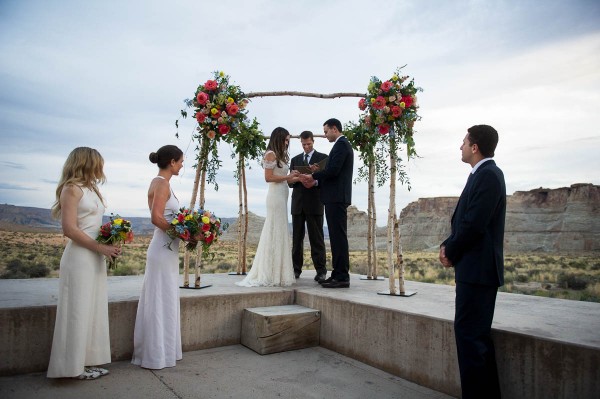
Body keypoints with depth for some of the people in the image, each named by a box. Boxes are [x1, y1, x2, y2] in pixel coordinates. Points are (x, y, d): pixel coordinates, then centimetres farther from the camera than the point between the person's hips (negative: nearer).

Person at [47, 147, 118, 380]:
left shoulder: (91, 189, 15)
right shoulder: (72, 189, -9)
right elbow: (69, 229, -16)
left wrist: (109, 246, 3)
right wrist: (101, 248, -16)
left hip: (95, 258, 8)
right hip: (80, 257, -8)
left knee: (93, 309, 11)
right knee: (78, 310, 0)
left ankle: (87, 361, 21)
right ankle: (74, 366, 11)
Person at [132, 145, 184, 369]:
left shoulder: (158, 182, 14)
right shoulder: (162, 184, -15)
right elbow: (156, 218, -25)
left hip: (165, 248, 10)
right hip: (164, 249, -10)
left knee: (164, 301, 16)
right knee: (161, 302, 0)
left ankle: (160, 350, 27)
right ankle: (157, 355, 12)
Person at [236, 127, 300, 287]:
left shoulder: (279, 155, 20)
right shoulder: (271, 154, -6)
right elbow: (268, 177, -14)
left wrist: (298, 178, 8)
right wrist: (288, 177, -10)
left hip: (282, 196, 9)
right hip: (276, 195, -9)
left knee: (279, 233, 9)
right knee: (275, 233, -6)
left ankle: (275, 273, 14)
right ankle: (271, 274, 0)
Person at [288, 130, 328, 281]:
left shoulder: (323, 158, 5)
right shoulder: (295, 160, 16)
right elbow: (290, 183, 11)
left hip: (314, 203, -4)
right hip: (298, 203, 4)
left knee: (317, 238, -2)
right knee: (297, 238, 6)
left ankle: (321, 270, 1)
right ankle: (296, 269, 12)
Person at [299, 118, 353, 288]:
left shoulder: (341, 144, -9)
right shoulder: (342, 145, 23)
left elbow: (333, 170, -20)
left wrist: (313, 176, -7)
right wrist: (316, 182, 12)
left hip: (337, 197, -10)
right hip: (336, 197, 10)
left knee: (338, 236, -8)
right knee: (337, 236, 10)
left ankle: (342, 277, -5)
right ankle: (338, 275, 15)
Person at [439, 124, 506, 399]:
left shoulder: (487, 175, -16)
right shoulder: (484, 174, 15)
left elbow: (474, 224, -22)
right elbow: (465, 220, 16)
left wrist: (451, 252, -8)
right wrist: (448, 245, 4)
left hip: (478, 269, -10)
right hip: (475, 268, 10)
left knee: (469, 333, -4)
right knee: (477, 333, 17)